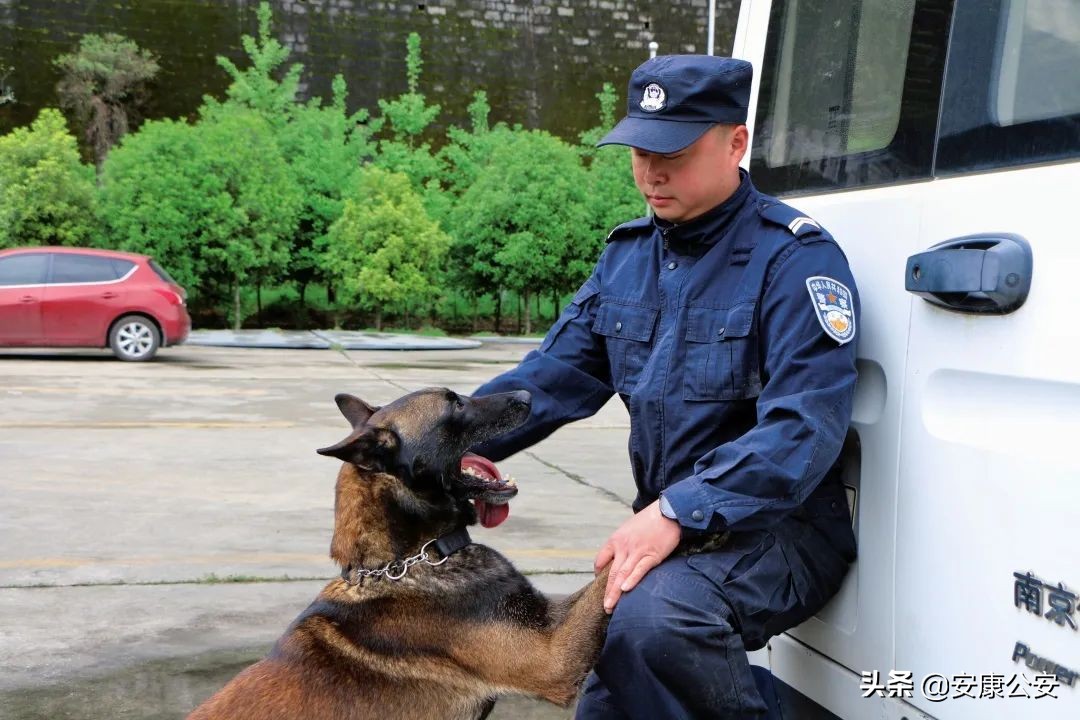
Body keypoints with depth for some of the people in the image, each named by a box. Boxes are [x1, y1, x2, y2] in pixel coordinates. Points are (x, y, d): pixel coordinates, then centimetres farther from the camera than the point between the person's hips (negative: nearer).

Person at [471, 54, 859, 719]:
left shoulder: (795, 257, -16)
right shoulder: (628, 255, 7)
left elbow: (804, 428, -26)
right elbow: (554, 374, 3)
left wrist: (680, 512, -36)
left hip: (779, 532, -7)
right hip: (666, 533, 8)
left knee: (652, 614, -35)